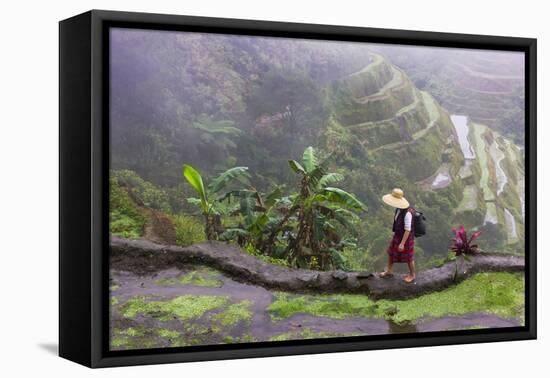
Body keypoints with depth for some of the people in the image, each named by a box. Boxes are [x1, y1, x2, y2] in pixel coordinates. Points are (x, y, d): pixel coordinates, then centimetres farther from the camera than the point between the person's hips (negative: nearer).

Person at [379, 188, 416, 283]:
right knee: (391, 252, 22)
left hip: (406, 238, -8)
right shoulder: (399, 208, -10)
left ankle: (412, 275, 38)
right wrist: (395, 233, 19)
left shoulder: (407, 213, -35)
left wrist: (402, 243, -25)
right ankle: (389, 271, 45)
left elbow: (408, 230, -29)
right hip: (397, 235, 8)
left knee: (408, 258, 14)